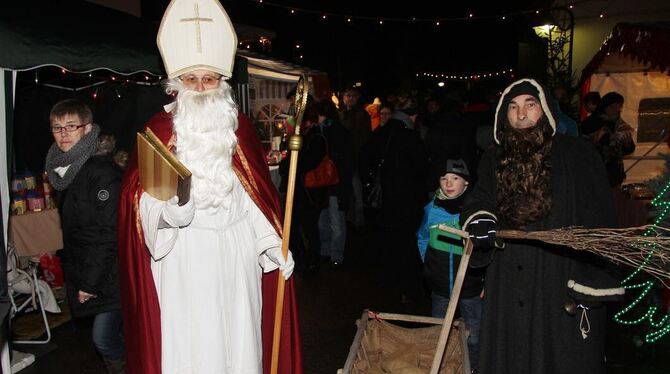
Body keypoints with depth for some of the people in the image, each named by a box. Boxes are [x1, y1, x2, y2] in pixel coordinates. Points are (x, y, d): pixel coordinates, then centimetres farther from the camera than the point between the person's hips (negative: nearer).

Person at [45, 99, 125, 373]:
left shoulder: (102, 171, -17)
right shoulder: (61, 171, 9)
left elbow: (110, 234, -19)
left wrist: (90, 282, -16)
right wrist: (72, 273, 14)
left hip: (109, 276, -7)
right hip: (80, 273, 7)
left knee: (104, 339, -5)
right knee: (116, 335, 15)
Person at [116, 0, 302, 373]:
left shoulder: (241, 127, 7)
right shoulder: (159, 129, -2)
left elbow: (261, 195, 8)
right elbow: (135, 196, -7)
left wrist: (275, 247, 3)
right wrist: (164, 202, -28)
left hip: (236, 252, 3)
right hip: (183, 257, -2)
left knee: (239, 335, 11)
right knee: (187, 342, 3)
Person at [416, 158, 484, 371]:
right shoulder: (432, 208, -6)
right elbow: (422, 239, 13)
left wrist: (487, 280, -4)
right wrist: (429, 265, 9)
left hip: (472, 289, -2)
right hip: (440, 288, 3)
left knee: (473, 339, 10)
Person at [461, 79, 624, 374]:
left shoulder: (576, 154, -5)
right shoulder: (494, 161, 9)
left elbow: (597, 221, -8)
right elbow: (477, 200, 15)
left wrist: (590, 284, -14)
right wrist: (479, 219, -10)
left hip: (563, 280, -3)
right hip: (508, 288, 4)